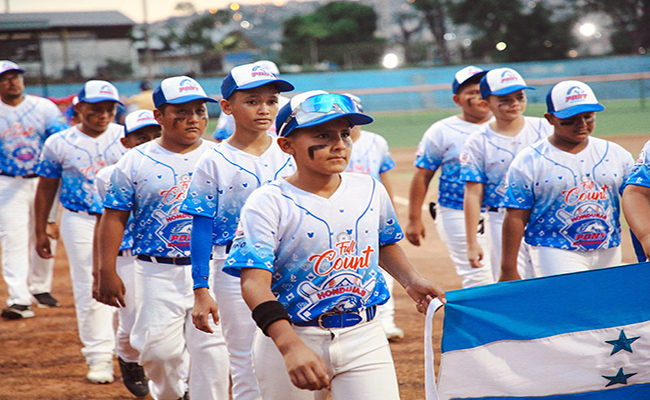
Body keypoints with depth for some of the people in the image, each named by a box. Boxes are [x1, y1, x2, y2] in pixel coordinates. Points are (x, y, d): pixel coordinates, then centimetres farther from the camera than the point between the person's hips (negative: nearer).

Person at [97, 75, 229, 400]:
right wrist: (107, 272, -4)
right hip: (158, 272, -1)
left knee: (211, 347, -3)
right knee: (159, 348, -3)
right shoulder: (135, 162, 2)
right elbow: (115, 218, 2)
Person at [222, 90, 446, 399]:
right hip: (288, 337, -3)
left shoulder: (370, 191, 5)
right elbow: (254, 282, -21)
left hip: (364, 338, 3)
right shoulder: (268, 203, -12)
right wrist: (291, 347, -35)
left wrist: (411, 280, 5)